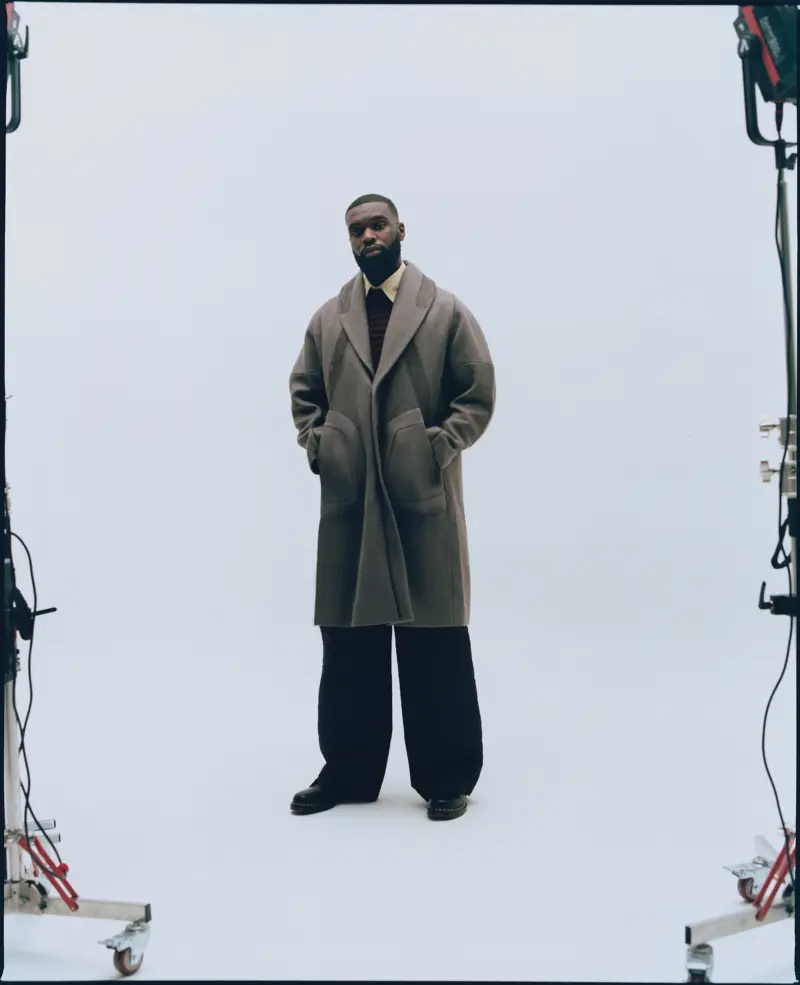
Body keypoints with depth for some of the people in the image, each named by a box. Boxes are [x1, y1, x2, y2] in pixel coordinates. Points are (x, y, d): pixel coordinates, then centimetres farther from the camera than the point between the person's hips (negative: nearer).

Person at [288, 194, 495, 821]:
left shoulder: (446, 312, 2)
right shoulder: (328, 320, 12)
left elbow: (478, 395, 0)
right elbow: (304, 391, 19)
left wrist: (439, 447, -11)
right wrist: (316, 443, 3)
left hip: (424, 505, -3)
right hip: (348, 504, 3)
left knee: (435, 644, 2)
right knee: (348, 641, 9)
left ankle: (447, 777, 15)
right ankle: (348, 770, 22)